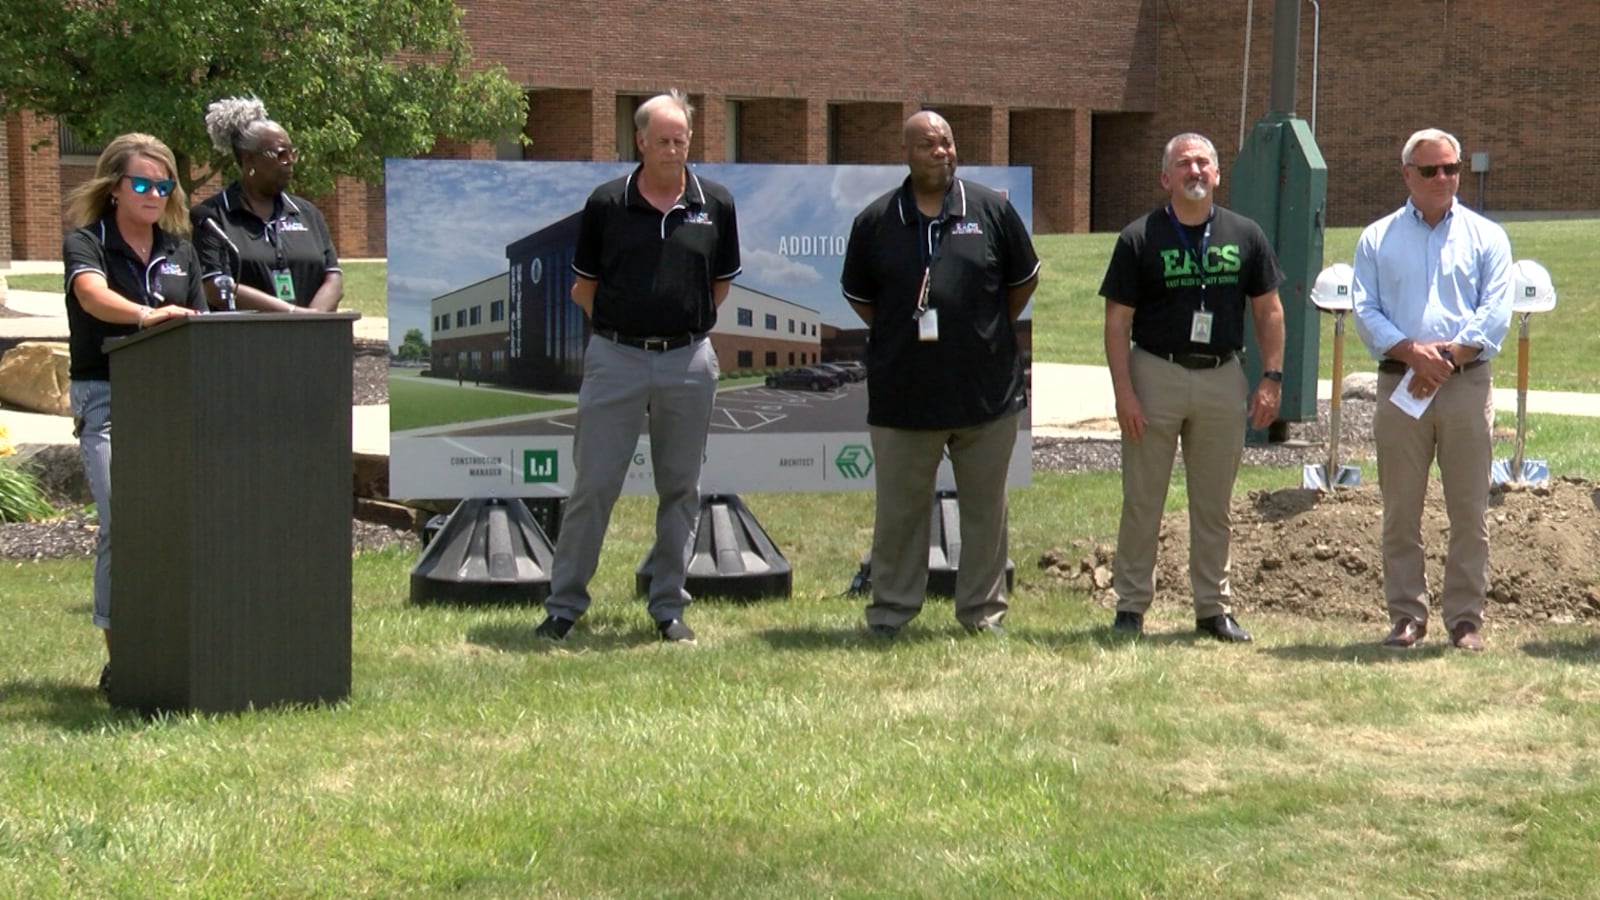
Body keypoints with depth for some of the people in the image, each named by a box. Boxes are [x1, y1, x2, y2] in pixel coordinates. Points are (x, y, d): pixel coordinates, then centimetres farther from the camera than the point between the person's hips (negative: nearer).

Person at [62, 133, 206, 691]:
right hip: (105, 398, -4)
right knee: (122, 521, -15)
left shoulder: (179, 252, 14)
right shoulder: (86, 242, -1)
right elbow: (93, 295, -24)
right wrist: (145, 315, -44)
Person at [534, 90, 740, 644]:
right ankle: (563, 604, 9)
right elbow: (583, 286, 10)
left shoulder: (715, 205, 3)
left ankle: (669, 608, 18)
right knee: (593, 485, 0)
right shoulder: (606, 204, 0)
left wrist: (685, 324, 10)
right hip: (614, 358, -1)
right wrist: (621, 327, 6)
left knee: (680, 489, 8)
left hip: (688, 360, 1)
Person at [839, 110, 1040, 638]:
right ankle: (889, 613, 17)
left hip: (987, 391, 0)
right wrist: (898, 335, 8)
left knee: (985, 507, 8)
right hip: (902, 392, 0)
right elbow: (858, 296, 15)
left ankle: (983, 611, 20)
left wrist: (987, 331, 10)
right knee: (899, 510, 6)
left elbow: (1025, 280, 13)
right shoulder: (877, 220, 2)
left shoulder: (991, 211, 2)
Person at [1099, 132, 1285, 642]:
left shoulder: (1244, 236, 6)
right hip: (1155, 374, -2)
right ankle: (1131, 605, 10)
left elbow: (1268, 311, 11)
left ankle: (1213, 607, 18)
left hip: (1223, 378, 3)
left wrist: (1272, 378, 2)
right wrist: (1123, 392, -11)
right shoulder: (1139, 239, -2)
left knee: (1214, 504, 9)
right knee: (1142, 500, 2)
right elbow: (1117, 320, -4)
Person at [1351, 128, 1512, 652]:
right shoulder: (1377, 239, 12)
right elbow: (1365, 311, 2)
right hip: (1399, 385, 1)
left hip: (1467, 383, -1)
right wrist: (1411, 351, -14)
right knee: (1400, 510, 2)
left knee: (1469, 509, 0)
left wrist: (1449, 355, -14)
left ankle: (1465, 617, 6)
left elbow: (1495, 313, 0)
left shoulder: (1486, 237, 10)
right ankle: (1406, 616, 9)